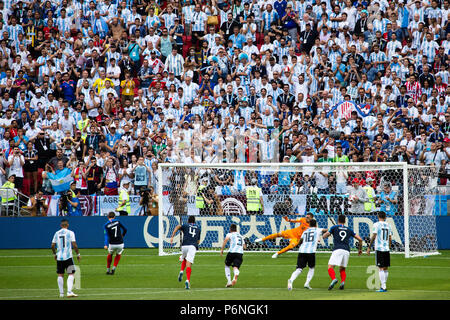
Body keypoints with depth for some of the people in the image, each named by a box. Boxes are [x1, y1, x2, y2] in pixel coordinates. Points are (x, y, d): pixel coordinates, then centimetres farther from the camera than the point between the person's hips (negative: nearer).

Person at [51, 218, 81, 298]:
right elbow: (74, 245, -9)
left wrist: (54, 254, 23)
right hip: (68, 256, -4)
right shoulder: (70, 233, -4)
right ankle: (69, 292, -19)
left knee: (60, 275, 11)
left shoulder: (57, 233, 7)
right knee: (71, 274, -5)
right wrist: (78, 254, 2)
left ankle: (61, 293, 13)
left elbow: (53, 245, 8)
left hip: (59, 257, 4)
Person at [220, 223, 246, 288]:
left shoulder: (230, 234, 11)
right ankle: (236, 275, -46)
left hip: (232, 251, -3)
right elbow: (244, 247, 29)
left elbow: (226, 239, -12)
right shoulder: (240, 236, 27)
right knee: (235, 267, -8)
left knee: (227, 266, 20)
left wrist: (222, 249, -10)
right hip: (240, 253, 3)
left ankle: (229, 281, 9)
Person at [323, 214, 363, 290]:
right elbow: (360, 239, 17)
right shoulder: (349, 230, 20)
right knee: (342, 269, 17)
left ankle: (334, 279, -34)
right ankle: (343, 282, -8)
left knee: (330, 267, -6)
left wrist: (328, 233, 31)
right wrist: (360, 249, 33)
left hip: (337, 249, -4)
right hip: (347, 251, 4)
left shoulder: (334, 227, 11)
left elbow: (324, 236, 8)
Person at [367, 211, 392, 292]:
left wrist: (369, 247, -2)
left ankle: (383, 287, -11)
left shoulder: (376, 225, -4)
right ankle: (384, 286, 14)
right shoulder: (388, 225, 11)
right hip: (387, 249, 5)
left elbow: (373, 237, -8)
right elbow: (390, 238, 13)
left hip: (379, 249, -5)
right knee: (385, 268, 10)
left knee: (381, 268, -5)